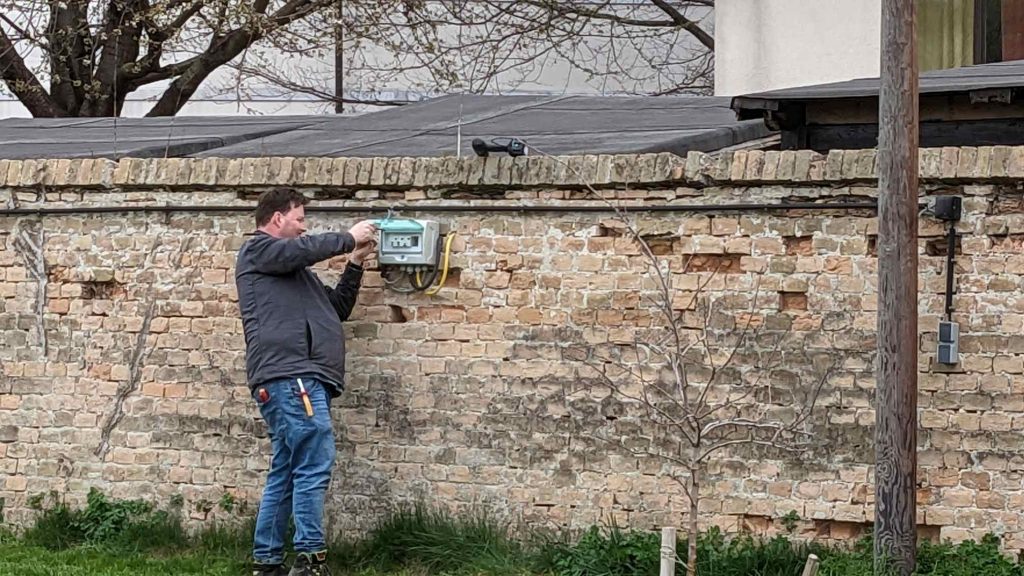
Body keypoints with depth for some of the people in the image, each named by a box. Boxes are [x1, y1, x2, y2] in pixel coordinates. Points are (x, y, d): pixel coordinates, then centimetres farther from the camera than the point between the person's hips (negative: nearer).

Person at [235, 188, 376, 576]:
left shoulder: (294, 270, 32)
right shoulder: (258, 249, 6)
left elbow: (337, 308, 31)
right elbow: (302, 248, -14)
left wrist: (355, 264, 20)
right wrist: (348, 238, -2)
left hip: (297, 379, 10)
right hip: (289, 376, -10)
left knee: (285, 474, 6)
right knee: (315, 464, -16)